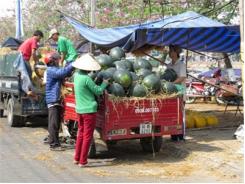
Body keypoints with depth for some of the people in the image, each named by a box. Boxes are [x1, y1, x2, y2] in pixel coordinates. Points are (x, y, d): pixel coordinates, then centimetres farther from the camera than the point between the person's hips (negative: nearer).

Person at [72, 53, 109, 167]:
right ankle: (82, 161, 8)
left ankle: (76, 158, 28)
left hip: (79, 109, 8)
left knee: (81, 133, 20)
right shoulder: (86, 79, -20)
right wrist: (104, 83, 3)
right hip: (89, 110, -8)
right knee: (87, 136, 3)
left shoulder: (76, 75, 2)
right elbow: (98, 91, -12)